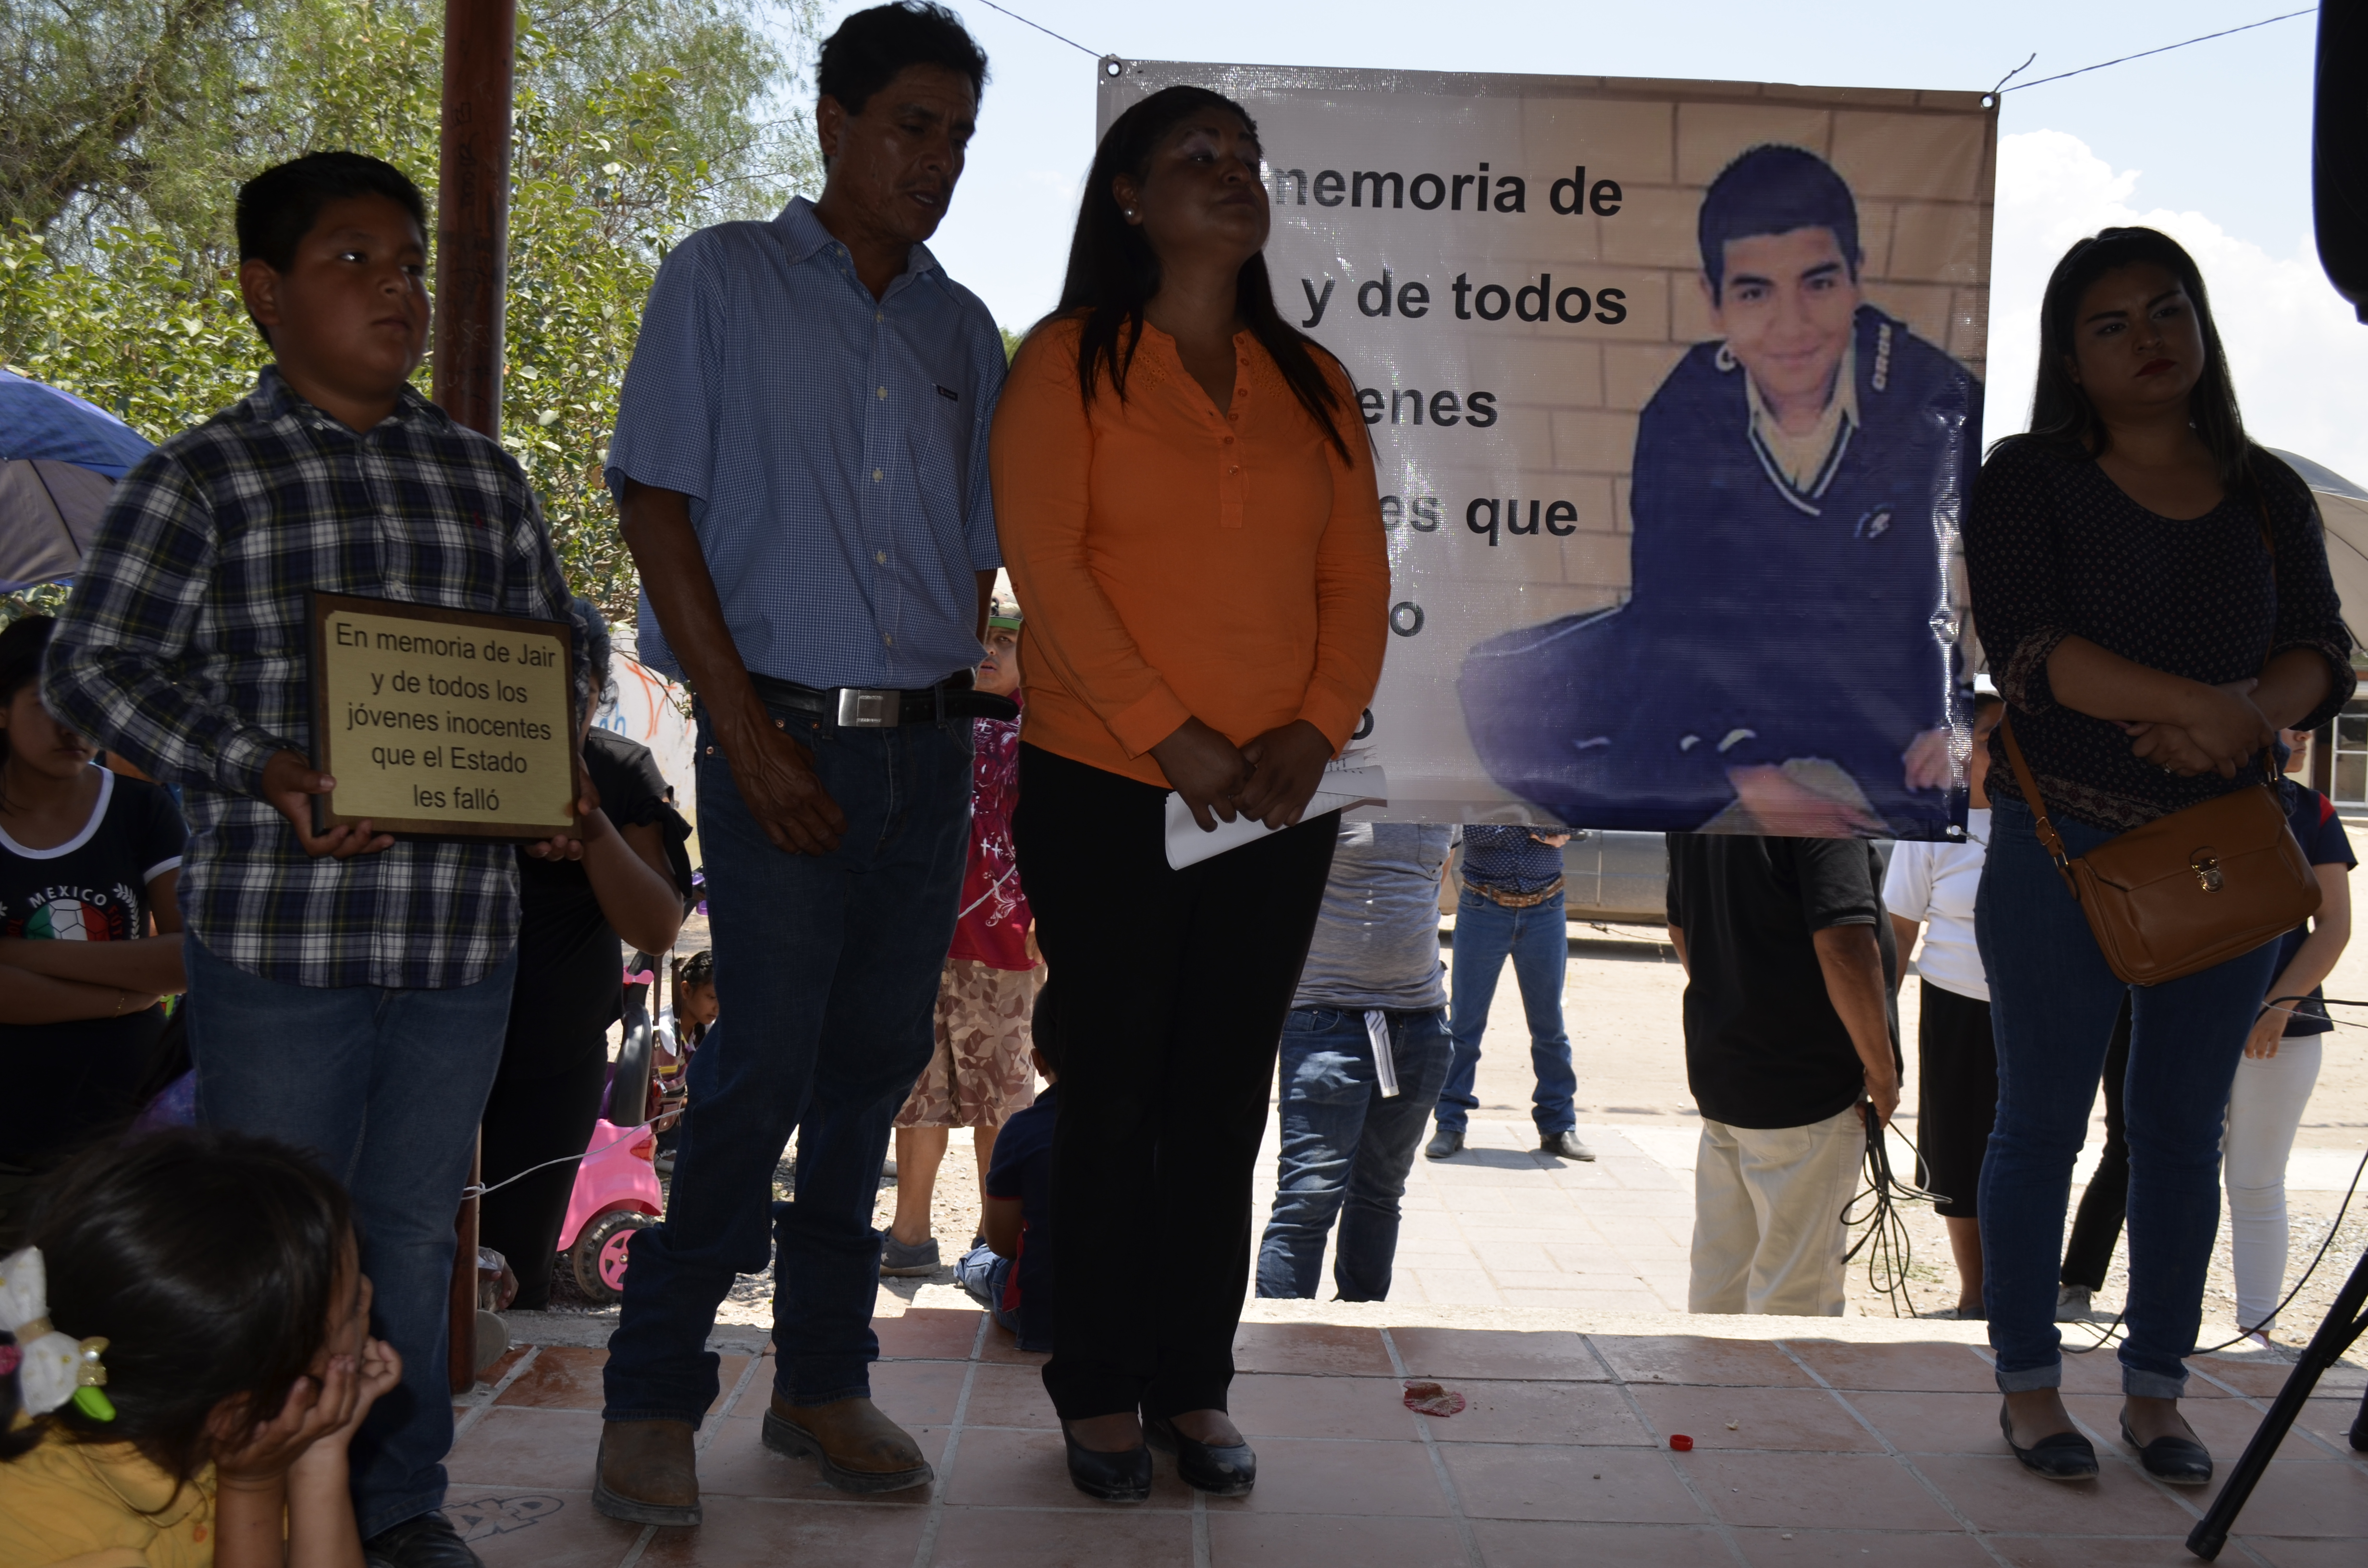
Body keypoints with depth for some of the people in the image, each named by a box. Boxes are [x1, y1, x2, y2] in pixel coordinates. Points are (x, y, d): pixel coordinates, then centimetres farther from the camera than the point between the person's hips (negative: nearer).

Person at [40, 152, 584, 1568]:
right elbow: (93, 666, -5)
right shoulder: (202, 479, -2)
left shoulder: (485, 477, 11)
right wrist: (262, 769, -19)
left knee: (415, 1228, 15)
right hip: (281, 930, -3)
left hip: (462, 925, 4)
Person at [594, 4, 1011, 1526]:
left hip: (932, 743, 5)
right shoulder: (724, 280, 2)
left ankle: (824, 1377, 20)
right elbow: (656, 505, -4)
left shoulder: (962, 330, 15)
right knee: (766, 1059, -8)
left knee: (877, 1059, 8)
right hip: (785, 735, -5)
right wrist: (753, 738, -11)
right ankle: (653, 1399, 6)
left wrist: (963, 694, 4)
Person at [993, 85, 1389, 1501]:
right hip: (1105, 794, -4)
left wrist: (1317, 728, -7)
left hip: (1281, 802, 4)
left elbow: (1358, 581, 10)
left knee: (1227, 1098, 8)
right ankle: (1102, 1391, 16)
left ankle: (1195, 1385, 20)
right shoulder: (1073, 361, 1)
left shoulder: (1311, 385, 14)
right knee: (1116, 1089, 3)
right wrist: (1171, 738, -15)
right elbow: (1046, 563, -9)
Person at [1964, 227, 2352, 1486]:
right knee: (2043, 1121, 4)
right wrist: (2195, 702, -26)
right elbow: (2028, 647, -15)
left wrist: (2245, 716, -19)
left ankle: (2156, 1391, 20)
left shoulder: (2268, 494, 11)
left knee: (2183, 1129, 8)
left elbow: (2321, 656, 2)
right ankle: (2029, 1385, 15)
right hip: (2061, 846, -3)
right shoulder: (2029, 481, -1)